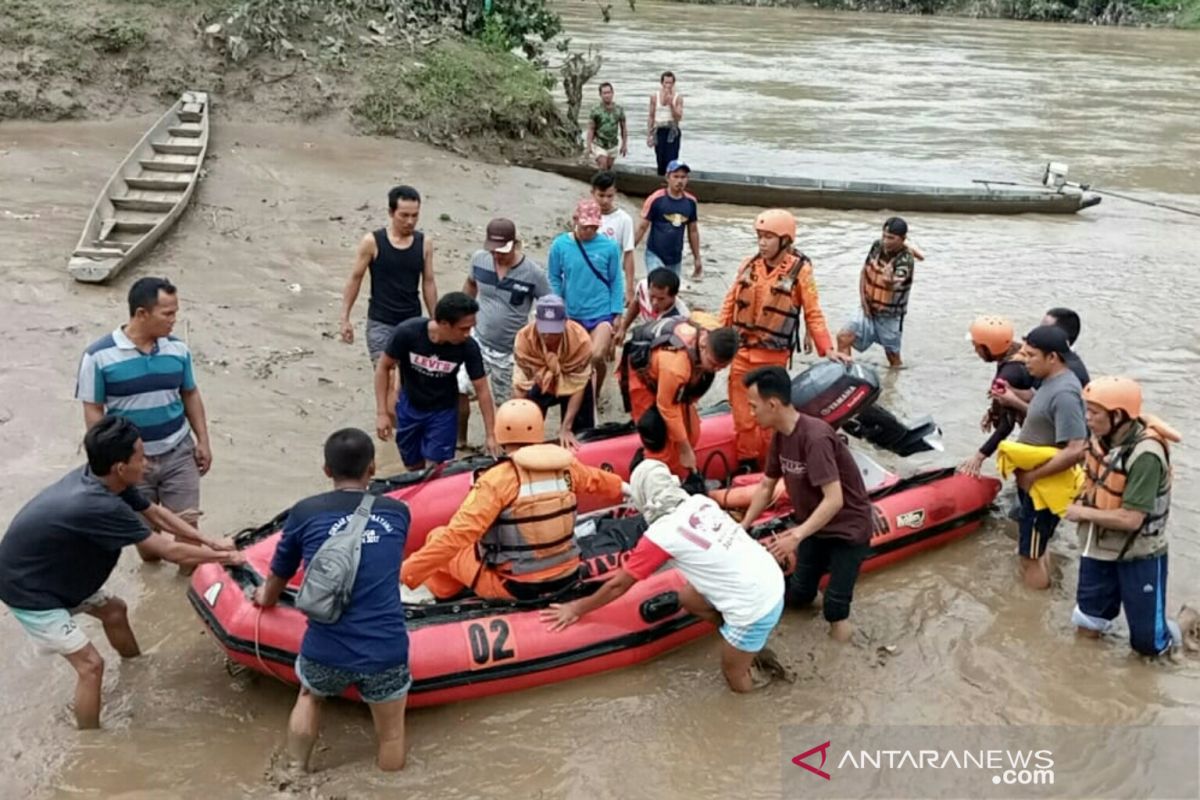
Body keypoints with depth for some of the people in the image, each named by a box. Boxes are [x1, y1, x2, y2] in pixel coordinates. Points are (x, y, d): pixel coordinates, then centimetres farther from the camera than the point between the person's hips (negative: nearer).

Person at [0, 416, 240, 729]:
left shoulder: (102, 480, -11)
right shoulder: (100, 507, -37)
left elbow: (156, 512, 3)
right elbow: (169, 551, -28)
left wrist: (210, 542, -4)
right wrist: (224, 557, -15)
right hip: (30, 590, -10)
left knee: (114, 610, 23)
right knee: (90, 665, -9)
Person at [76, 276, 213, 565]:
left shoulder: (178, 349, -4)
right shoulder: (99, 356, -15)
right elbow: (93, 411, -10)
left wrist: (203, 441, 5)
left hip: (179, 453, 2)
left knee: (187, 523, 3)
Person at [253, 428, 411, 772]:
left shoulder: (306, 512, 1)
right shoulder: (398, 512, 7)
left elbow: (278, 576, 18)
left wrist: (266, 598, 42)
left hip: (325, 653, 0)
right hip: (387, 653, 0)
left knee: (309, 696, 33)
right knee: (391, 735, 23)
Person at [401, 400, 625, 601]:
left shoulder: (498, 479, -21)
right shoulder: (566, 467, -4)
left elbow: (455, 535, -26)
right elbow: (601, 482, 17)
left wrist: (405, 574, -21)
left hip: (516, 588, -6)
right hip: (567, 576, 6)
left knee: (439, 537, 10)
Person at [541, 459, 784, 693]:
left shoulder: (660, 534, -14)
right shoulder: (701, 501, 3)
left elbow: (618, 585, -2)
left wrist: (577, 608, 12)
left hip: (754, 605, -6)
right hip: (770, 577, 6)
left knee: (736, 680, 14)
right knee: (687, 598, 17)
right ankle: (751, 647, 18)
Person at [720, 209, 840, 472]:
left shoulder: (800, 270, -6)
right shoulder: (749, 265, 4)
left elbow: (813, 314, -4)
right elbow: (730, 304, 9)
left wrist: (827, 348, -9)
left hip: (772, 356, -4)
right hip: (741, 351, 4)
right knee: (741, 411, 10)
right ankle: (746, 461, 24)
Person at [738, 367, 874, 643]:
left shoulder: (815, 437, -32)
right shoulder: (779, 435, -6)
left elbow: (834, 500, -36)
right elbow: (766, 488, 5)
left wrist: (798, 535, -42)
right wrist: (742, 528, 2)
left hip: (848, 528, -7)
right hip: (815, 525, 7)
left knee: (834, 609, -8)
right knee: (797, 597, 11)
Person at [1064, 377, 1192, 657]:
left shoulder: (1145, 455, -29)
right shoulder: (1103, 438, -6)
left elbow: (1131, 519, -29)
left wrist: (1082, 512, -17)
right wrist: (1081, 502, -3)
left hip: (1138, 556, -6)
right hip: (1099, 546, 7)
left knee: (1148, 643, 3)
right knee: (1088, 627, 14)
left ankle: (1187, 623, 32)